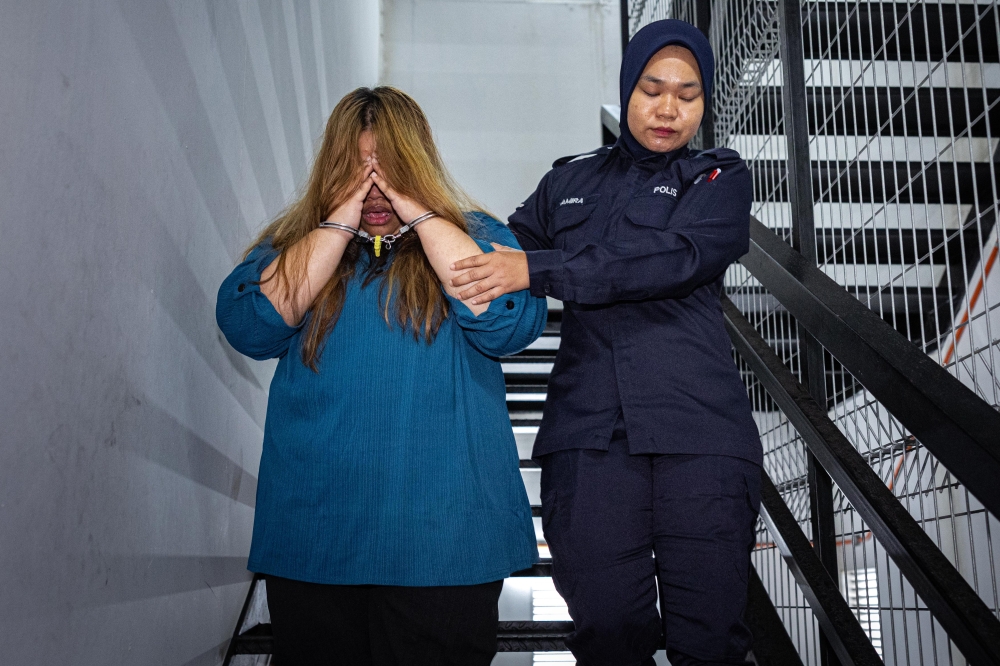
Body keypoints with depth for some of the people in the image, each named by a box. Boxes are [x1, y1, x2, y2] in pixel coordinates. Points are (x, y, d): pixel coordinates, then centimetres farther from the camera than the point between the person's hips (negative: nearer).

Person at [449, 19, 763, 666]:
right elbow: (502, 252, 20)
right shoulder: (568, 183, 21)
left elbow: (675, 256, -8)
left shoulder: (721, 178, 11)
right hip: (590, 428, 2)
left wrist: (537, 270, -17)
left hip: (698, 426, -1)